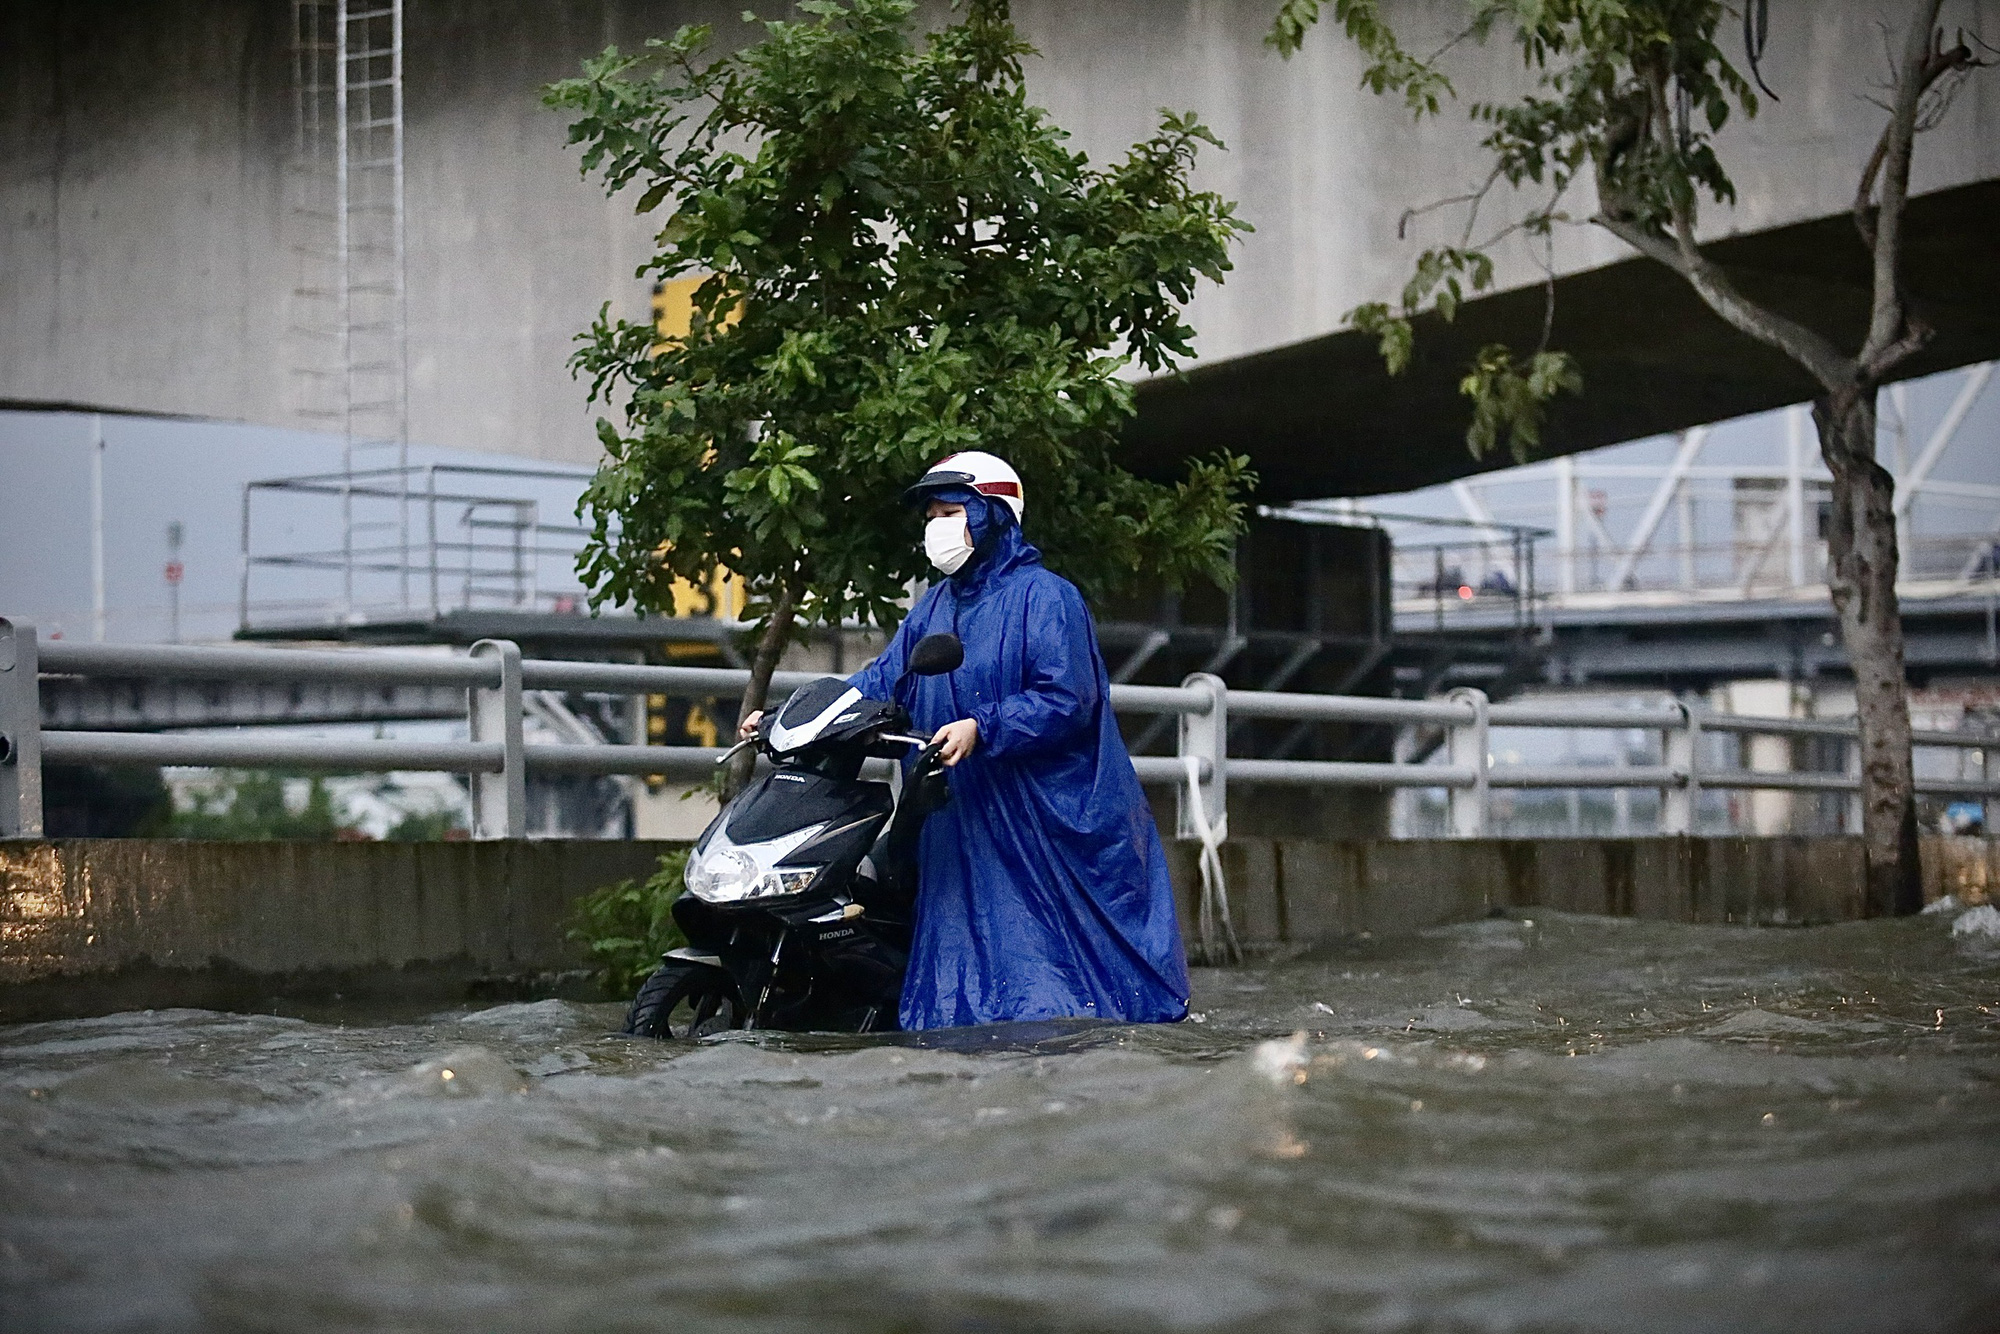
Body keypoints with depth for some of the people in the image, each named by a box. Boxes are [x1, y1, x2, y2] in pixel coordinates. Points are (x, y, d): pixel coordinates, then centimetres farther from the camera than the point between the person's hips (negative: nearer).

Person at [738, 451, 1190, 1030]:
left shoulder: (1045, 596, -7)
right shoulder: (934, 607, 16)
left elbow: (1066, 699, -15)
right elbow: (883, 680, 13)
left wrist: (982, 730, -26)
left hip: (1053, 814, -7)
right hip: (965, 819, 7)